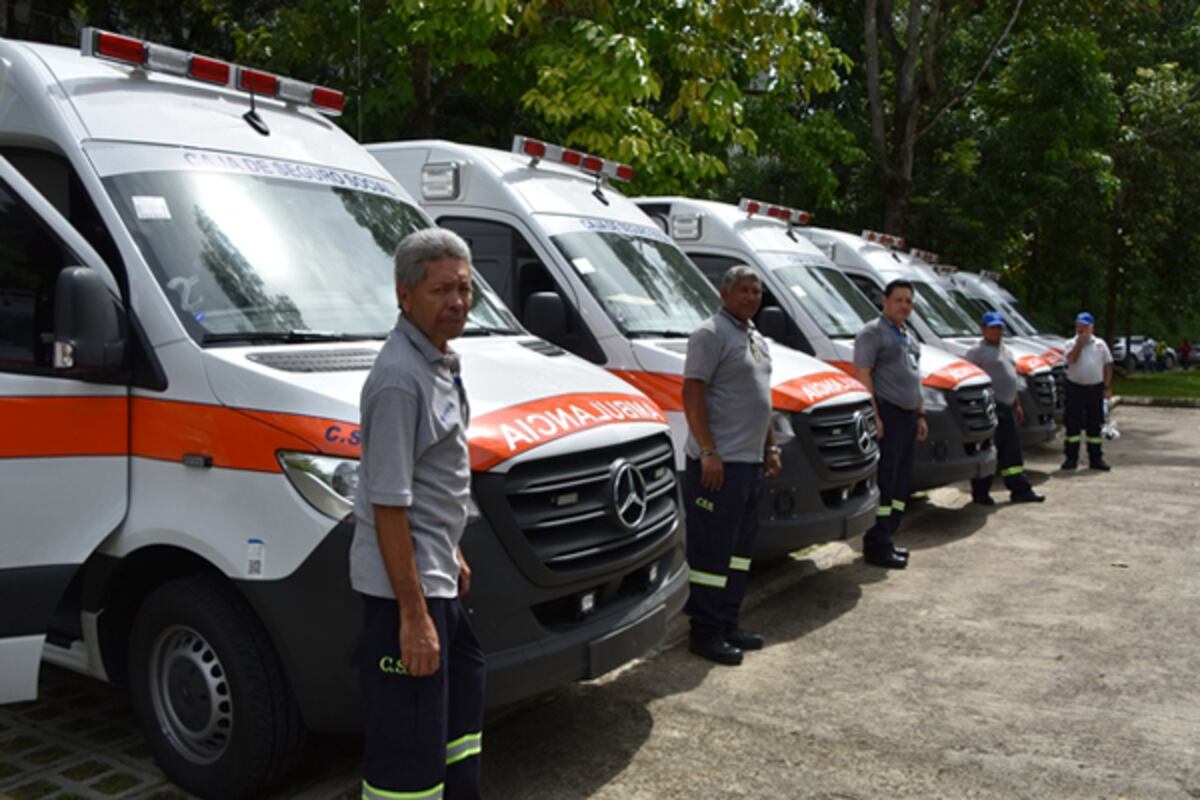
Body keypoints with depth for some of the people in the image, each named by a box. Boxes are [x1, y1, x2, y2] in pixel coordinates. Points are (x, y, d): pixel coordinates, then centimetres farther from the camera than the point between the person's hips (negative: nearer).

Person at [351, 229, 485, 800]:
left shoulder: (438, 361, 10)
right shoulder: (400, 377, -22)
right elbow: (388, 504, -24)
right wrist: (414, 615, -23)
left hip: (436, 576, 11)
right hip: (405, 583, -10)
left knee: (462, 690, 25)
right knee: (406, 751, -1)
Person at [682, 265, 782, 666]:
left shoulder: (757, 340, 19)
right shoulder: (710, 335, -10)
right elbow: (692, 395, -17)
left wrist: (771, 447, 20)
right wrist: (709, 453, -22)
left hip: (751, 461, 10)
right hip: (718, 463, -10)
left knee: (739, 548, 14)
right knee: (711, 550, -5)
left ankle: (727, 624, 24)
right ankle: (704, 633, 4)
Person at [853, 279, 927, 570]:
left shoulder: (908, 336, 23)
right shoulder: (872, 332, -6)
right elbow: (862, 374, -15)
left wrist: (920, 415, 23)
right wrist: (874, 415, -22)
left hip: (908, 415, 9)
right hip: (887, 414, -9)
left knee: (900, 482, 11)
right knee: (884, 481, -10)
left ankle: (887, 539, 19)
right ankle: (877, 547, -7)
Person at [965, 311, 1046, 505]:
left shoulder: (1005, 350, 21)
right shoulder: (977, 351, -8)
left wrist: (1017, 405, 24)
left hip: (1007, 408, 9)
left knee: (1012, 451, 11)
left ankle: (1020, 489, 16)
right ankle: (980, 493, 4)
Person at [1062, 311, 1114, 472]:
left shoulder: (1100, 344, 8)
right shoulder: (1072, 344, 3)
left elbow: (1107, 366, 8)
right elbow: (1071, 359, -17)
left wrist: (1107, 387, 2)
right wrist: (1080, 342, -14)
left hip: (1095, 388, 2)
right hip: (1075, 387, -2)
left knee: (1095, 425, 7)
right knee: (1073, 424, -1)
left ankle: (1096, 458, 13)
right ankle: (1071, 457, 4)